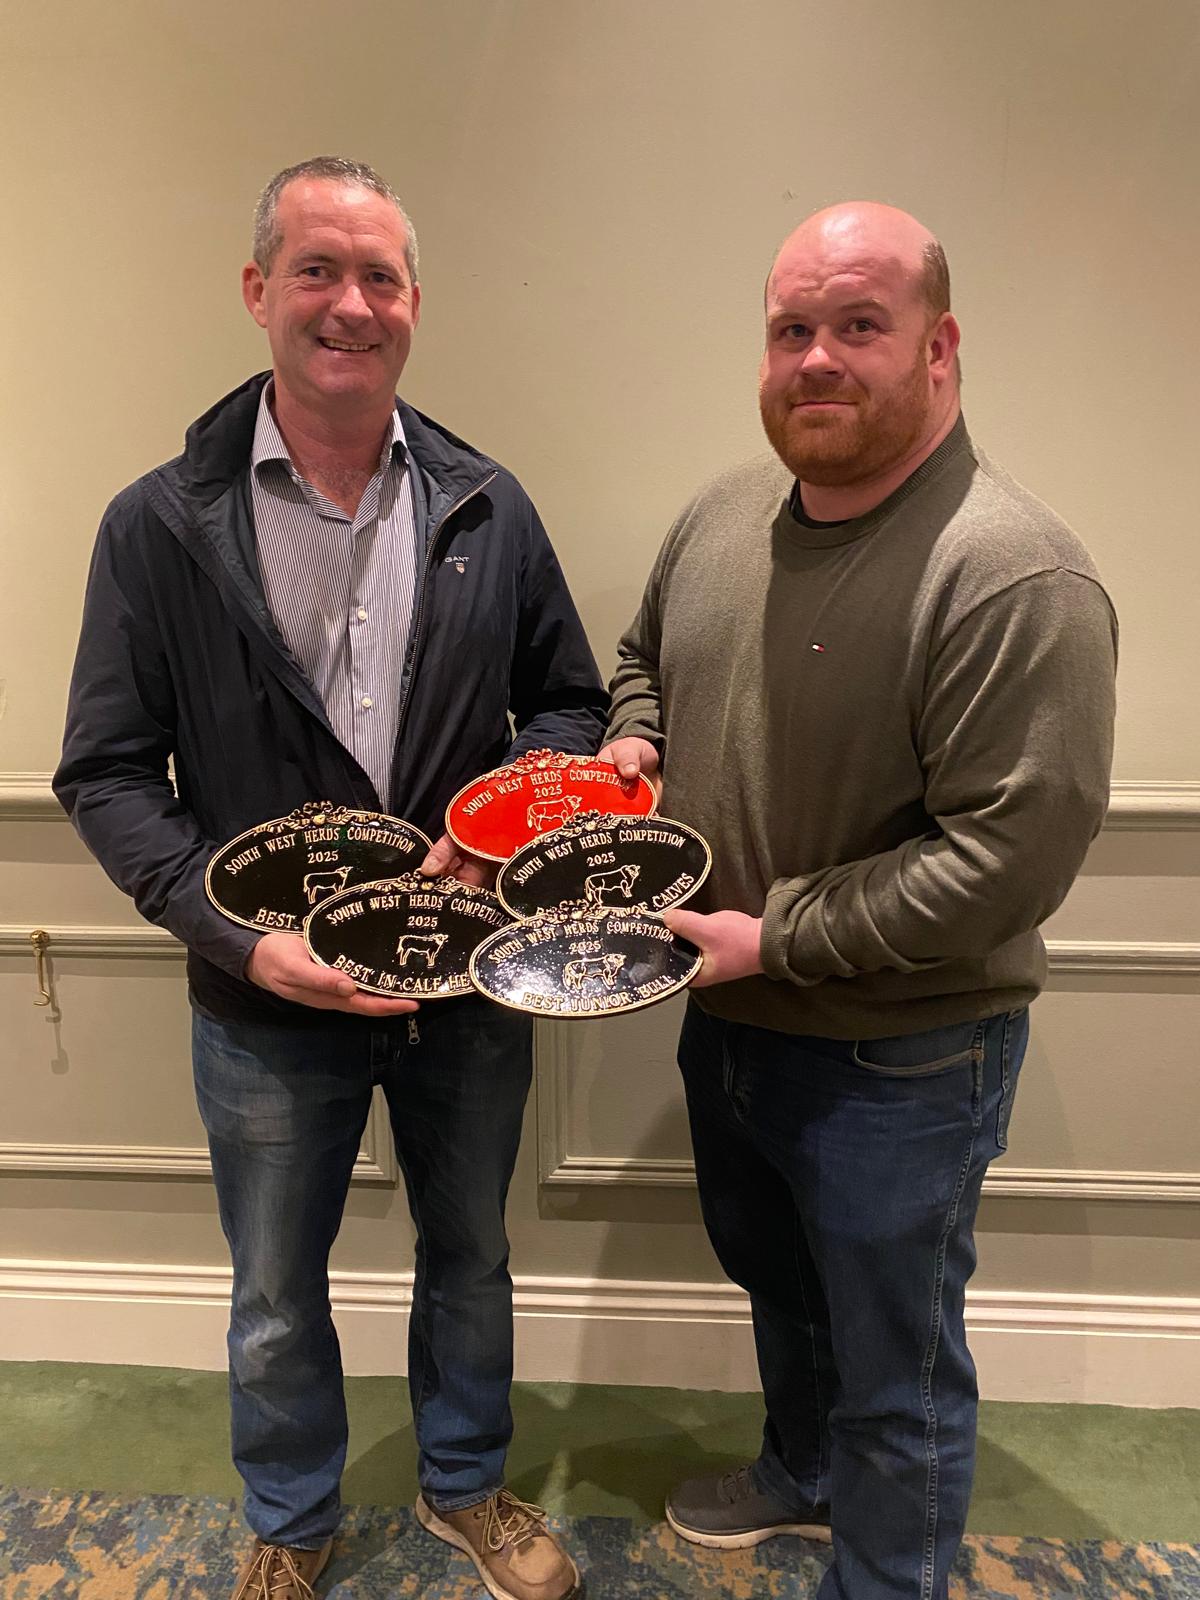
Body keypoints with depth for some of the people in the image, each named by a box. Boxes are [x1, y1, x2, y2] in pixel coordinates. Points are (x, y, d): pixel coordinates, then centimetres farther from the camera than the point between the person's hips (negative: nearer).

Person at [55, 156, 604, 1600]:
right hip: (267, 1000, -1)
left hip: (470, 981, 2)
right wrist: (242, 933, -20)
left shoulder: (487, 508, -2)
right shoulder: (160, 524, -8)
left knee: (470, 1255, 23)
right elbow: (107, 773, -8)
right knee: (276, 1295, 20)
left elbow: (568, 704, 4)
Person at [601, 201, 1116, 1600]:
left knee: (893, 1370, 16)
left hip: (895, 1060, -7)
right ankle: (802, 1471, 60)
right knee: (774, 1282, 31)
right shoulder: (724, 513, 0)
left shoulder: (1013, 577, -25)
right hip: (725, 1021, 8)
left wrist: (774, 937, -24)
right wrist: (632, 743, -4)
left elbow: (1014, 850, -27)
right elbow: (645, 658, 17)